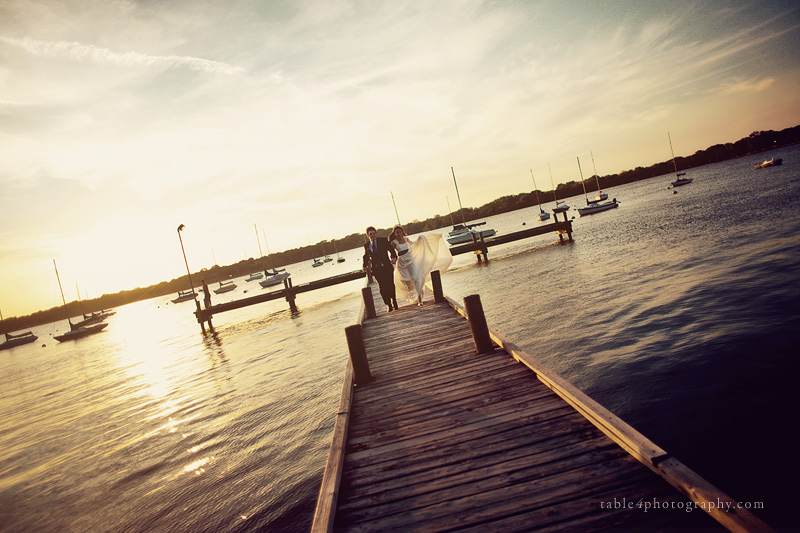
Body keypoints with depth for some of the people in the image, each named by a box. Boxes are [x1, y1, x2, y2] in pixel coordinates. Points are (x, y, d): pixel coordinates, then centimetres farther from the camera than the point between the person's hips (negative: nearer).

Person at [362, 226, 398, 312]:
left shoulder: (383, 241, 3)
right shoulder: (366, 245, 10)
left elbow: (392, 250, -1)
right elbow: (366, 257, 18)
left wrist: (394, 258, -20)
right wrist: (364, 266, 3)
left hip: (387, 267, -2)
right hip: (376, 269, 2)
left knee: (390, 285, -1)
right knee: (382, 287, -1)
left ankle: (394, 301, 21)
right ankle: (388, 304, 7)